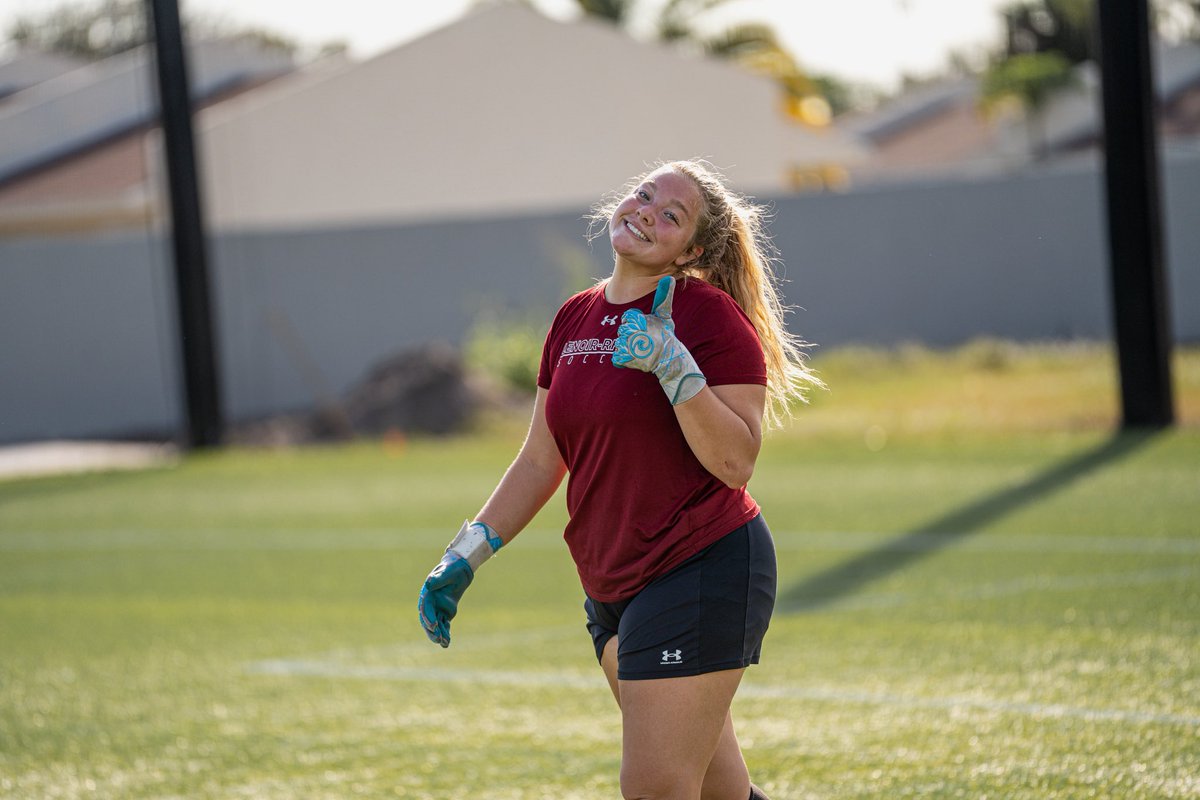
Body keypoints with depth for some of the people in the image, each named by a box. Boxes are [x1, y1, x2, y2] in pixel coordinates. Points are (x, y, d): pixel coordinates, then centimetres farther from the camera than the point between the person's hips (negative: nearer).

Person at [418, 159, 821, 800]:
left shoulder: (709, 315, -11)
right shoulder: (575, 320, 10)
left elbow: (735, 463, -18)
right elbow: (539, 463, 17)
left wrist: (672, 365, -27)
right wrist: (464, 558, 13)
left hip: (703, 573, -7)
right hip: (612, 589, 7)